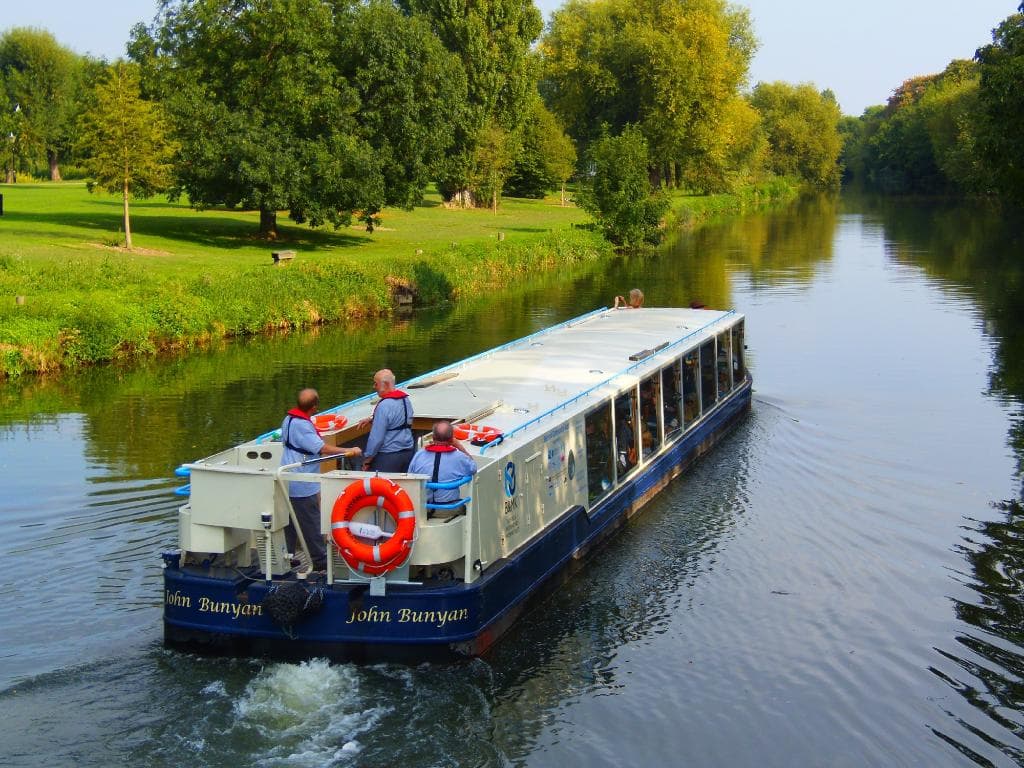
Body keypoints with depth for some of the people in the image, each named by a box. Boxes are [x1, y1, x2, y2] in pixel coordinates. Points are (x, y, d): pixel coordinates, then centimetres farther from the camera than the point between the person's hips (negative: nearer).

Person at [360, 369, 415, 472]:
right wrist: (371, 419, 20)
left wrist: (367, 459, -8)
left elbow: (376, 437, -18)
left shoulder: (384, 405, -19)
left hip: (388, 456, -8)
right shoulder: (406, 400, 7)